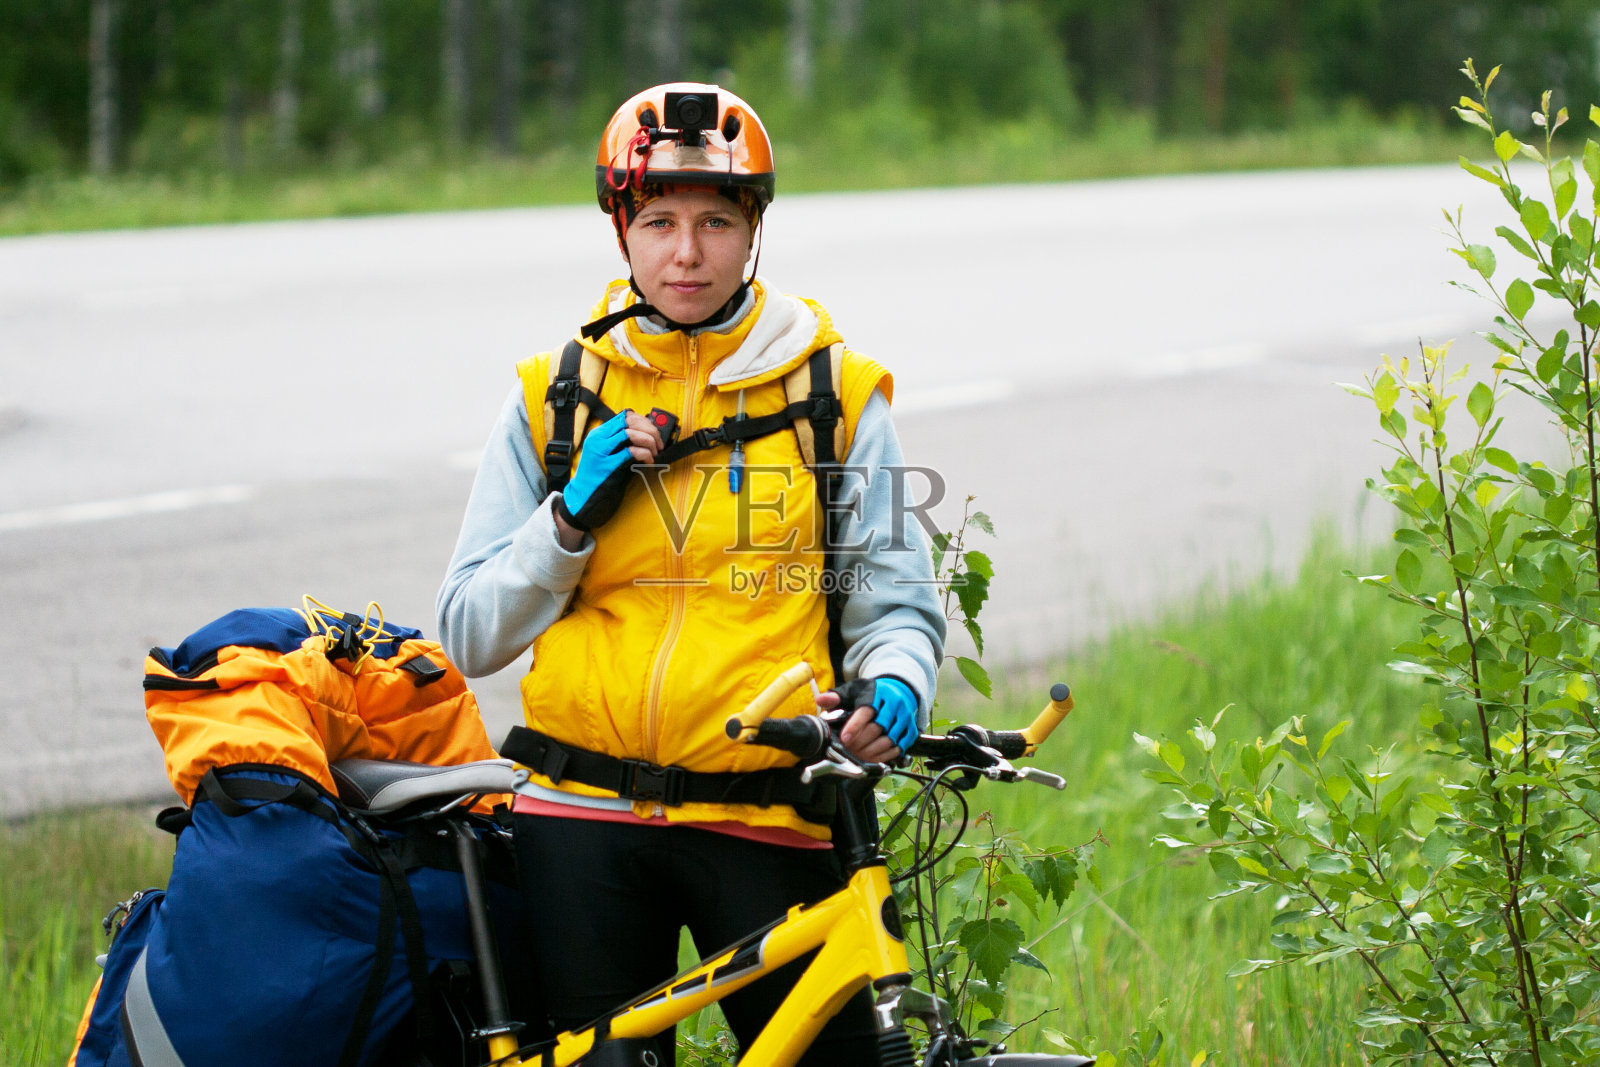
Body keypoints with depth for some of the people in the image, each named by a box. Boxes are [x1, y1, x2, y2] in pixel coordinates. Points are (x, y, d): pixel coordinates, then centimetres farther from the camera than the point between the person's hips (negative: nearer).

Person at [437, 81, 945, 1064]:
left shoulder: (835, 395, 8)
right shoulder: (554, 398, 11)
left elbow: (895, 602, 6)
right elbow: (470, 637, 9)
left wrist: (894, 689, -15)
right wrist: (572, 520, -6)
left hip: (768, 823, -1)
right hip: (583, 820, 1)